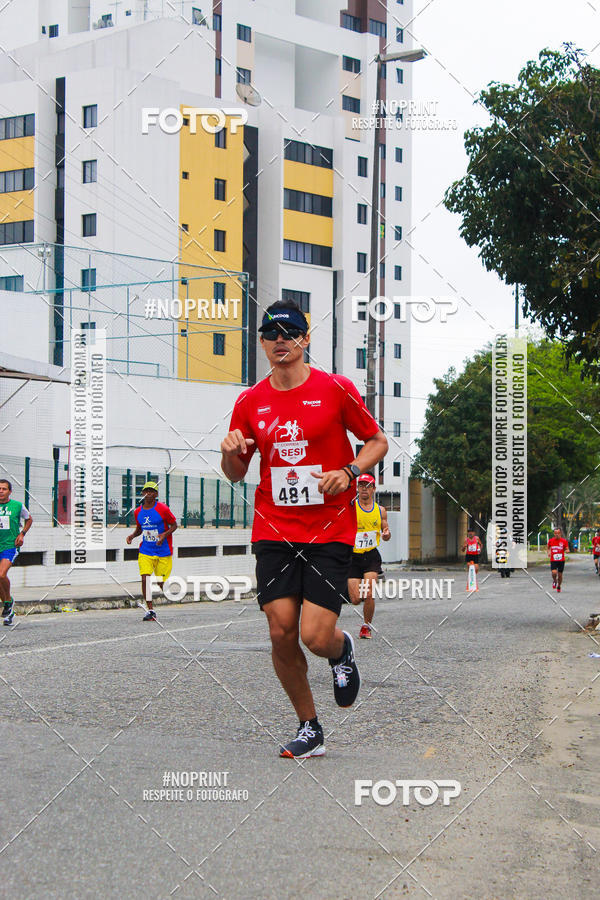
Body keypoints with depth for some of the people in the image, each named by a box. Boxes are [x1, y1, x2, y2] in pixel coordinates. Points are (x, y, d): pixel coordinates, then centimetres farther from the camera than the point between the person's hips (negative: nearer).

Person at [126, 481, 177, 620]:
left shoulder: (163, 509, -9)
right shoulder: (138, 512, 5)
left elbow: (174, 525, -2)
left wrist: (164, 534, -19)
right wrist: (132, 535, 0)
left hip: (163, 552, -3)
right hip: (145, 552, 3)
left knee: (161, 583, 1)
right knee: (145, 580, -14)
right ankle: (150, 611, -6)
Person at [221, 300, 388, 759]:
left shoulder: (336, 389, -2)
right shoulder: (250, 402, 7)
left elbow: (378, 441, 8)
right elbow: (236, 473, 16)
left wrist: (348, 471, -11)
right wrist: (231, 452, -7)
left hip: (330, 532, -3)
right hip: (273, 531, 3)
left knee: (316, 636, -12)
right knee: (281, 632, -5)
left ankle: (342, 652, 27)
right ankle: (309, 729, 15)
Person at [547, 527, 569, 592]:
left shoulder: (564, 541, -3)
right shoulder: (551, 540, 2)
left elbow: (567, 549, 2)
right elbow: (548, 548, 19)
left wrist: (566, 550, -22)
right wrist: (548, 552, -1)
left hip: (561, 560, 0)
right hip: (553, 560, 0)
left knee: (560, 575, 6)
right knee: (554, 573, -19)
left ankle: (558, 586, 30)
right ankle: (554, 581, 14)